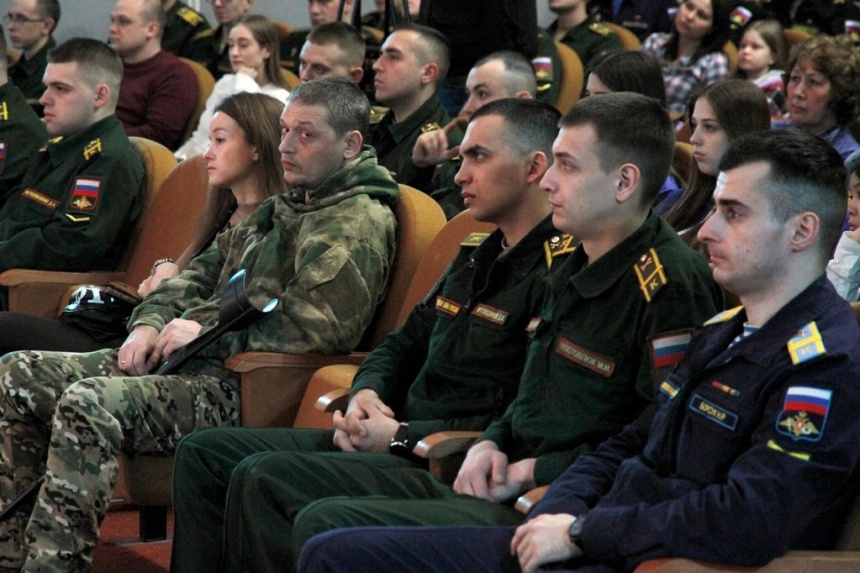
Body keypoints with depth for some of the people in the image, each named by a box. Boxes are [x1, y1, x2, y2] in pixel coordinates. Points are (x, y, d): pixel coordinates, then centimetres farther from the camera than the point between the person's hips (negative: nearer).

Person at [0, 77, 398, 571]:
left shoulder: (360, 221, -6)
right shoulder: (278, 209, 24)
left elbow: (318, 324, -19)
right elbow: (201, 273, 27)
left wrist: (209, 332, -14)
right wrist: (151, 322, 6)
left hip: (241, 388, -10)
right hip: (190, 362, 10)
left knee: (88, 404, -31)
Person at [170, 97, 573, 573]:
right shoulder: (477, 253, 17)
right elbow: (403, 344, 27)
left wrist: (401, 436, -16)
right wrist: (365, 394, 4)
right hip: (397, 437, 10)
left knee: (261, 475, -27)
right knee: (202, 454, 6)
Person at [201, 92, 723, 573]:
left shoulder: (669, 284, -16)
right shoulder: (574, 267, 16)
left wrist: (537, 471, -16)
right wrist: (492, 444, 7)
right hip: (497, 486, 10)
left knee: (326, 526, -26)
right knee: (268, 479, 7)